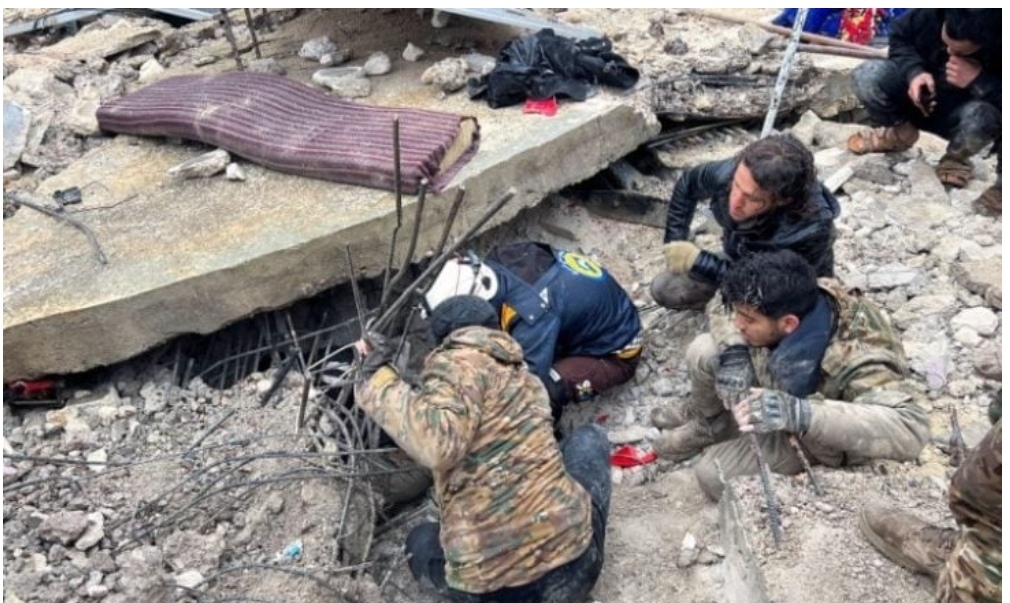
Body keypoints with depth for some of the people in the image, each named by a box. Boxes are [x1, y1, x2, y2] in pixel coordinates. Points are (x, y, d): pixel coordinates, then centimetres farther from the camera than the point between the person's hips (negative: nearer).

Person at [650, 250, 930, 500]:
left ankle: (720, 431, 21)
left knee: (713, 474, -16)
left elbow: (912, 429, -55)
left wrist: (800, 413, -63)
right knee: (702, 352, -16)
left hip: (809, 439, -5)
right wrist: (734, 356, -29)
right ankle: (706, 421, 16)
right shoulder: (787, 303, -27)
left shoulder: (856, 359, -43)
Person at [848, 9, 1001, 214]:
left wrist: (979, 81, -42)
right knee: (866, 77, -24)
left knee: (985, 113, -39)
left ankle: (956, 157, -4)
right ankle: (900, 132, 4)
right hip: (923, 97, 3)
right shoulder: (933, 12, -25)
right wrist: (914, 71, -25)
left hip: (964, 109, -2)